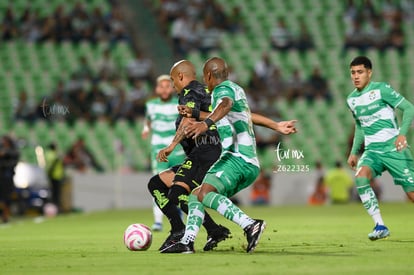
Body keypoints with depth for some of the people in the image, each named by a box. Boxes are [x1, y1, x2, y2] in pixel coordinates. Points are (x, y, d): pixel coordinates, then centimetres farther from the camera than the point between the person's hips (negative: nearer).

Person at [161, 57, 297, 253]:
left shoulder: (224, 89, -5)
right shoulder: (237, 90, 23)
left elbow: (225, 105, -30)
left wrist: (206, 123, -45)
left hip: (238, 158, -10)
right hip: (250, 164, 10)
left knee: (205, 193, -28)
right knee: (195, 196, 13)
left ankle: (250, 225, -38)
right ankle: (187, 242, 7)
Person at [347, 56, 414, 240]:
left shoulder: (381, 89, -8)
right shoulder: (351, 99, 11)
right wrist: (354, 152, 21)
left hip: (393, 148, -5)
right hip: (372, 150, 5)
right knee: (360, 176, -25)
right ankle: (380, 226, -21)